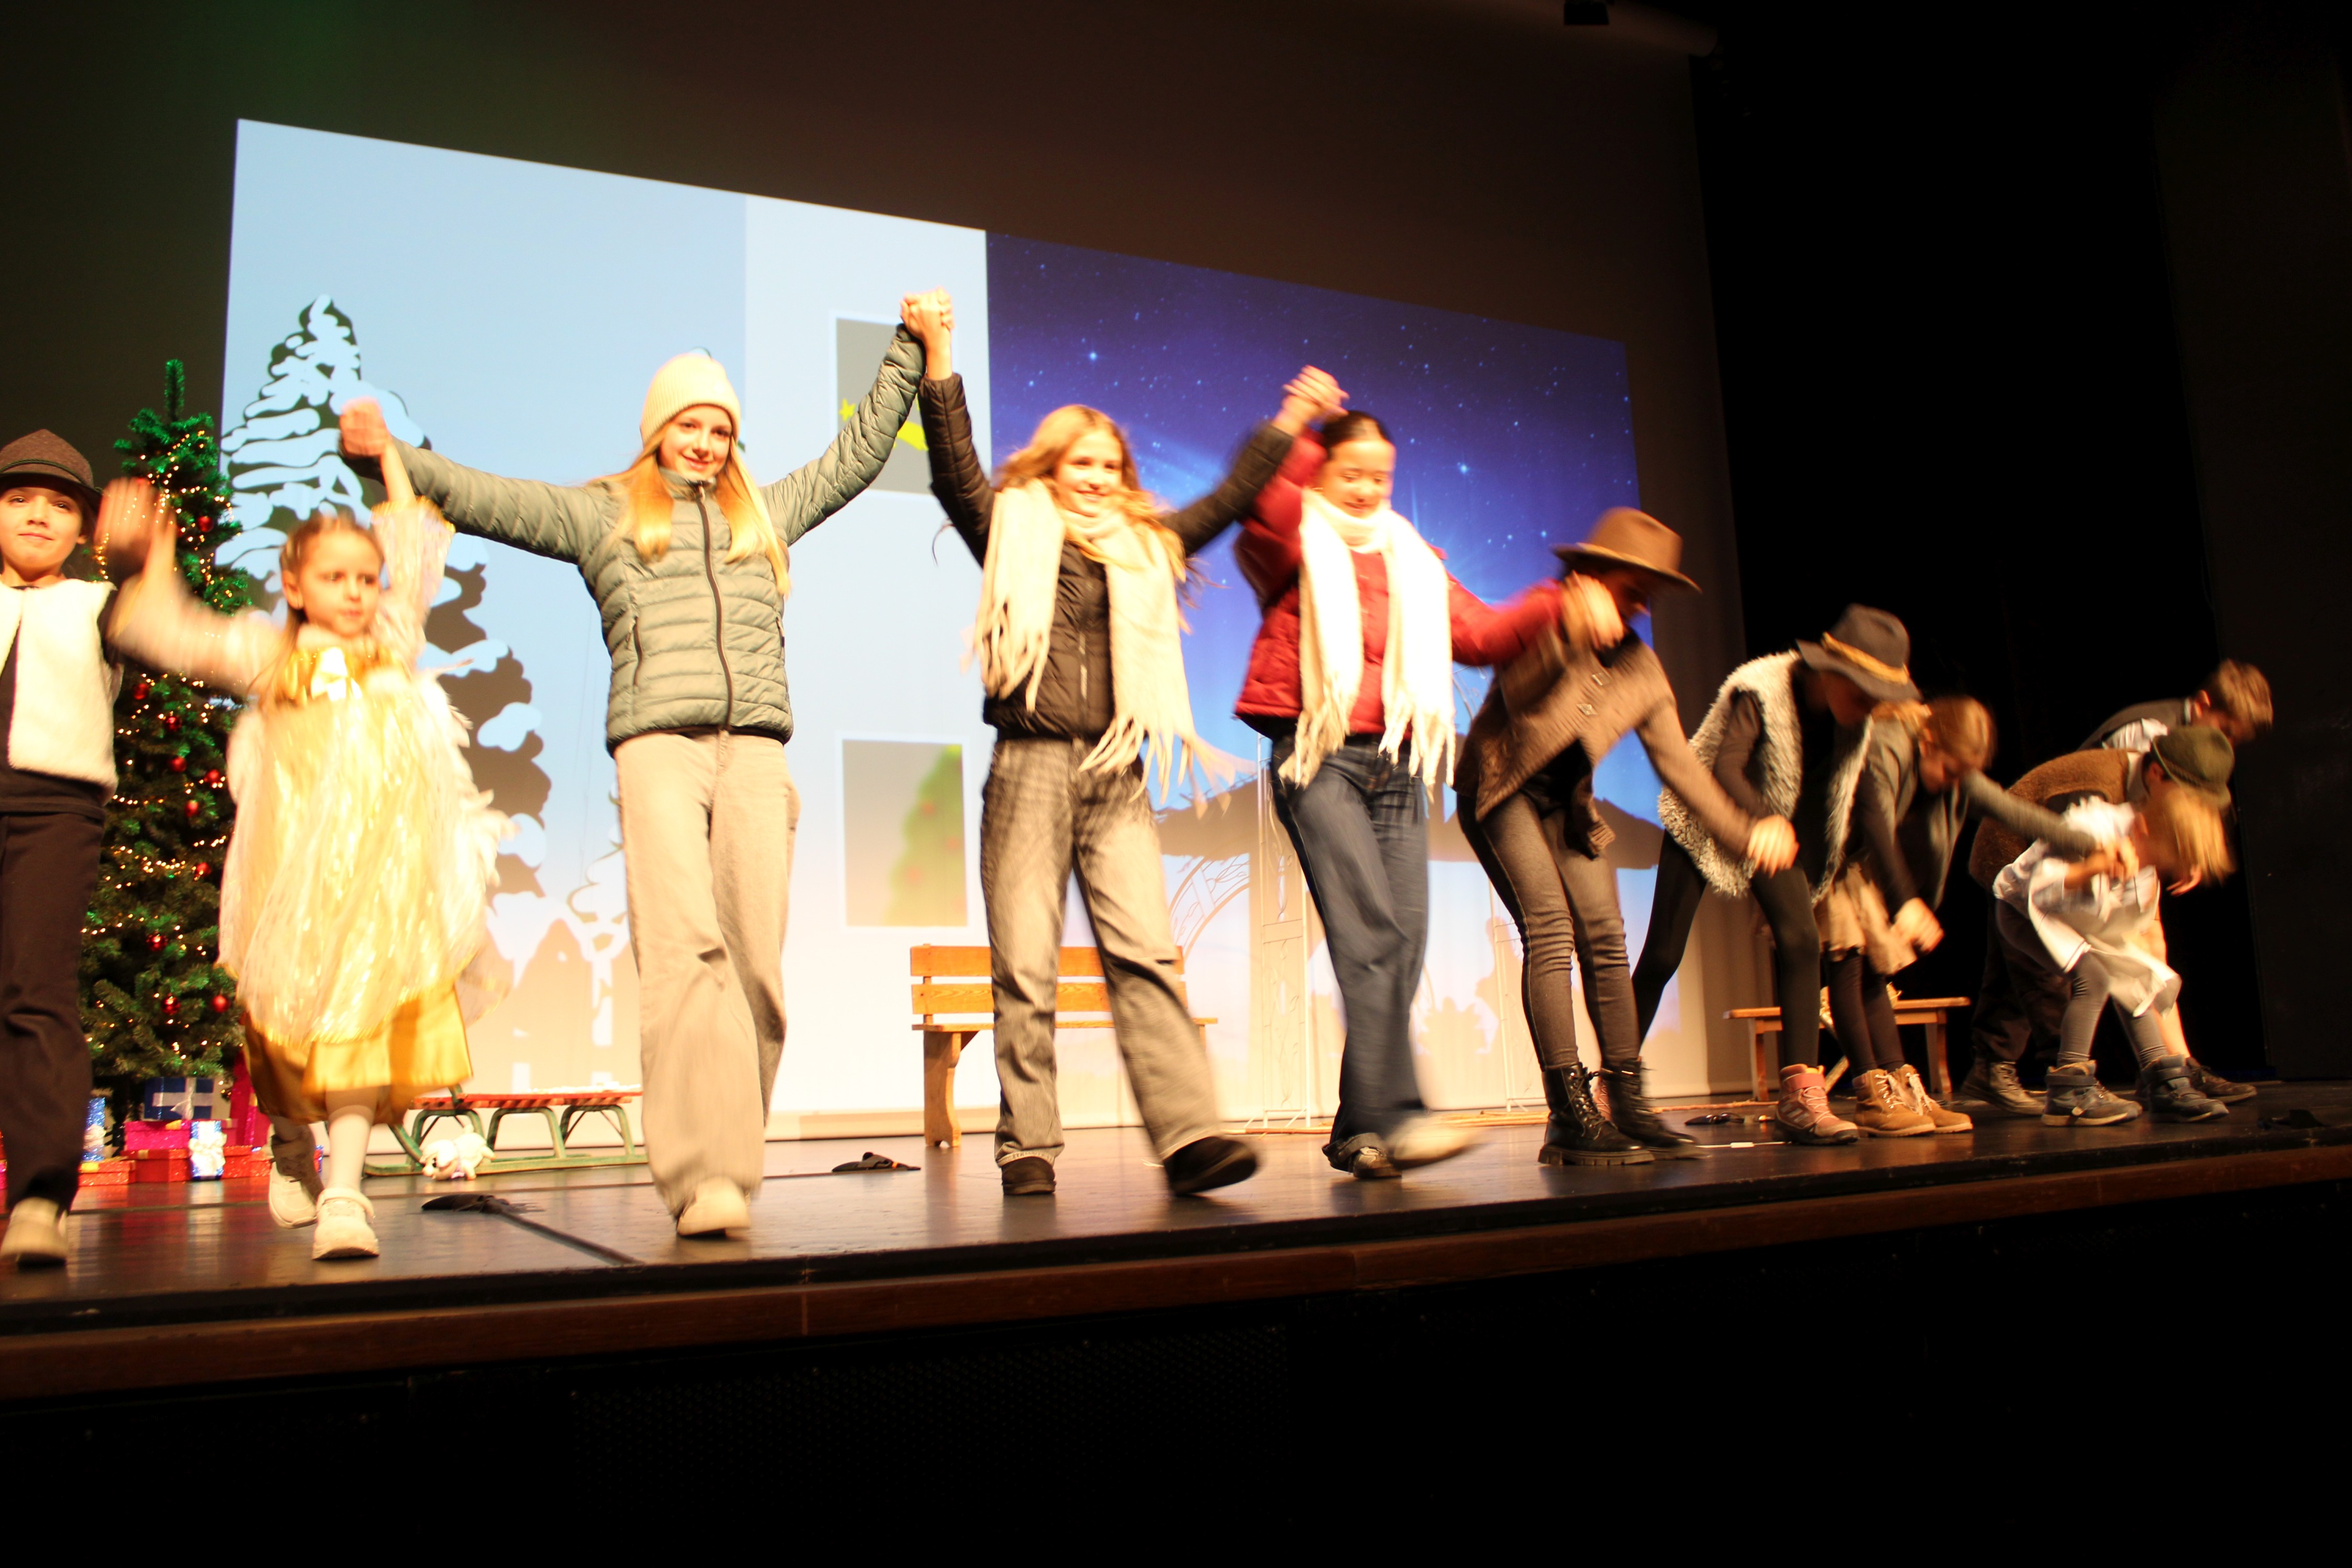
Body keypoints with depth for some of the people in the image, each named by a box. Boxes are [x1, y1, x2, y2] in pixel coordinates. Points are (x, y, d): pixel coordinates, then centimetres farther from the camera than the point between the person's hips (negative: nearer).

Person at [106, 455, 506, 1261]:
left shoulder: (395, 640, 14)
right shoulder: (269, 653, 11)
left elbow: (420, 546, 21)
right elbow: (174, 635, 12)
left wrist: (389, 455, 27)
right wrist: (158, 559, 4)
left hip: (384, 868, 0)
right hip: (293, 868, 1)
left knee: (364, 1017, -11)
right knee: (285, 1019, 9)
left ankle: (344, 1191, -13)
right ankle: (292, 1150, 36)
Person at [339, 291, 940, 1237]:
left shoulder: (767, 512, 28)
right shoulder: (603, 512, 21)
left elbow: (858, 452, 35)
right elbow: (486, 500, 15)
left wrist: (910, 347, 36)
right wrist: (388, 456, 4)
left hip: (756, 748, 3)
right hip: (658, 743, -3)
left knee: (755, 961, -6)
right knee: (683, 948, -18)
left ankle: (730, 1159, 0)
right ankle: (704, 1176, -24)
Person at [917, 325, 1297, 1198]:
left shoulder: (1146, 546, 20)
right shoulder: (1014, 533, 11)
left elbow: (1229, 499, 27)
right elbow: (955, 470, -1)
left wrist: (1289, 423, 29)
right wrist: (938, 357, -7)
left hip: (1117, 777, 2)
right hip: (1030, 768, -2)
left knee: (1145, 955, -8)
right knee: (1026, 968, -2)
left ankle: (1189, 1135, -13)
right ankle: (1028, 1148, 4)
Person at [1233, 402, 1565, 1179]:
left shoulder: (1414, 562, 24)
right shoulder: (1293, 546, 8)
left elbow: (1480, 633, 18)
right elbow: (1262, 506, -15)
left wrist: (1559, 604, 7)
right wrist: (1298, 433, -22)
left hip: (1396, 765, 6)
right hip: (1318, 758, -5)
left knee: (1405, 941, -2)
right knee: (1370, 934, -19)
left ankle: (1358, 1131, 4)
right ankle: (1395, 1113, -24)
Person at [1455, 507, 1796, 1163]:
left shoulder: (1642, 669, 5)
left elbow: (1678, 763, 7)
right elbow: (1517, 694, -29)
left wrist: (1745, 831, -1)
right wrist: (1570, 627, -42)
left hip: (1567, 802, 6)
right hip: (1501, 789, -6)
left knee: (1604, 935, -4)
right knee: (1550, 928, -20)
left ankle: (1628, 1105, 2)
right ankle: (1569, 1114, -23)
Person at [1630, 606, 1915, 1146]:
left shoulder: (1854, 719, -8)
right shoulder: (1760, 690, -27)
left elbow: (1839, 798, 5)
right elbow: (1725, 769, -37)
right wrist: (1765, 823, -52)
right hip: (1705, 822, -5)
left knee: (1800, 939, -17)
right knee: (1663, 955, -4)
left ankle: (1801, 1095, -16)